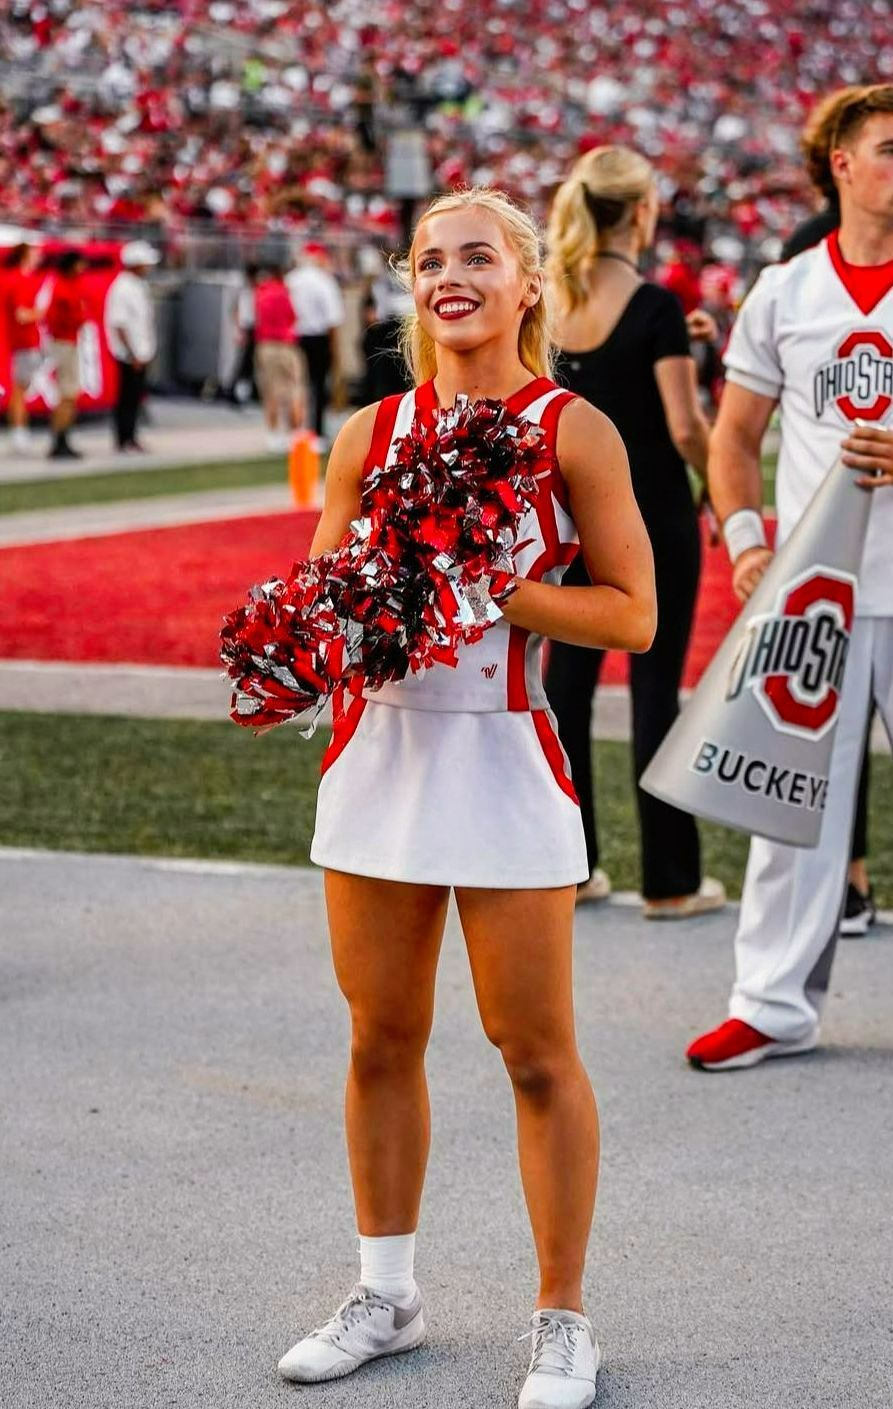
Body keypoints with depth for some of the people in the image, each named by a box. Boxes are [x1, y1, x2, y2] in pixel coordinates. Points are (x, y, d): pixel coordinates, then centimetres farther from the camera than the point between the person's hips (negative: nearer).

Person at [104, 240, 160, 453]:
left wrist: (146, 353, 15)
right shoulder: (123, 288, -16)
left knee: (135, 396, 12)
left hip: (141, 353, 8)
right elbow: (119, 324, -19)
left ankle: (130, 438, 18)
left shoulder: (140, 286, 12)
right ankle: (123, 440, 1)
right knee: (127, 397, -4)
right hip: (129, 355, -8)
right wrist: (133, 355, -20)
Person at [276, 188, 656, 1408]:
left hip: (505, 759, -4)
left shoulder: (573, 430, -4)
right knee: (381, 1040, 12)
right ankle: (387, 1296, 27)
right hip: (379, 751, 4)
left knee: (536, 1053, 1)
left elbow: (631, 613, -6)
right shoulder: (371, 433, 8)